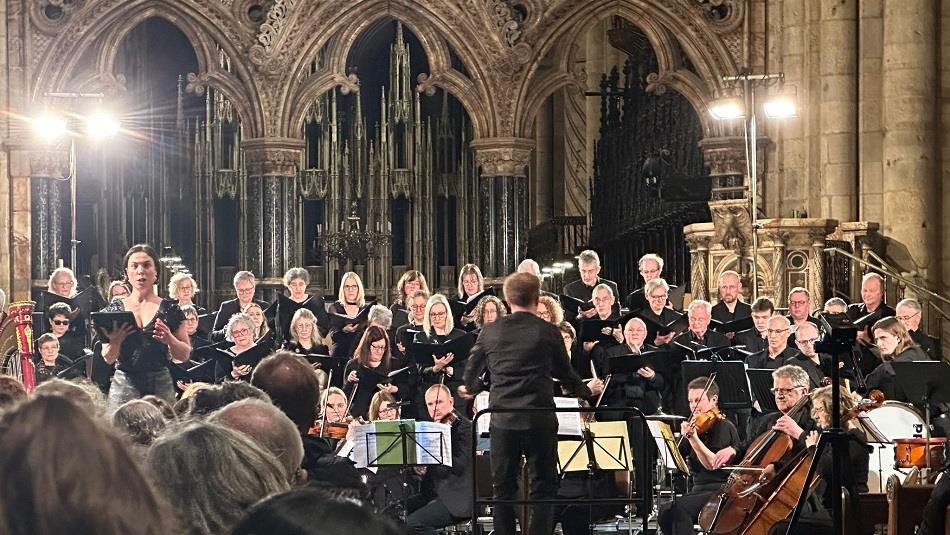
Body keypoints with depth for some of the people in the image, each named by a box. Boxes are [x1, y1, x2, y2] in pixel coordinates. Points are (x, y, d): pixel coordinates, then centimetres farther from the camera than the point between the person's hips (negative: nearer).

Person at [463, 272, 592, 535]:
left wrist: (472, 388, 38)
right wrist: (586, 392, 28)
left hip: (502, 420, 2)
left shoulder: (490, 332, 2)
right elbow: (565, 374, 8)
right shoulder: (547, 331, -4)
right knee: (542, 487, 6)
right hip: (539, 419, -2)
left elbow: (472, 371, 14)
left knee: (503, 487, 11)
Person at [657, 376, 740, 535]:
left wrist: (693, 437, -29)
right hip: (699, 491, 7)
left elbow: (712, 464, -20)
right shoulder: (697, 427, 15)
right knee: (664, 511, -19)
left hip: (720, 492, -7)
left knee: (679, 507, -31)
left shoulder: (724, 427, -6)